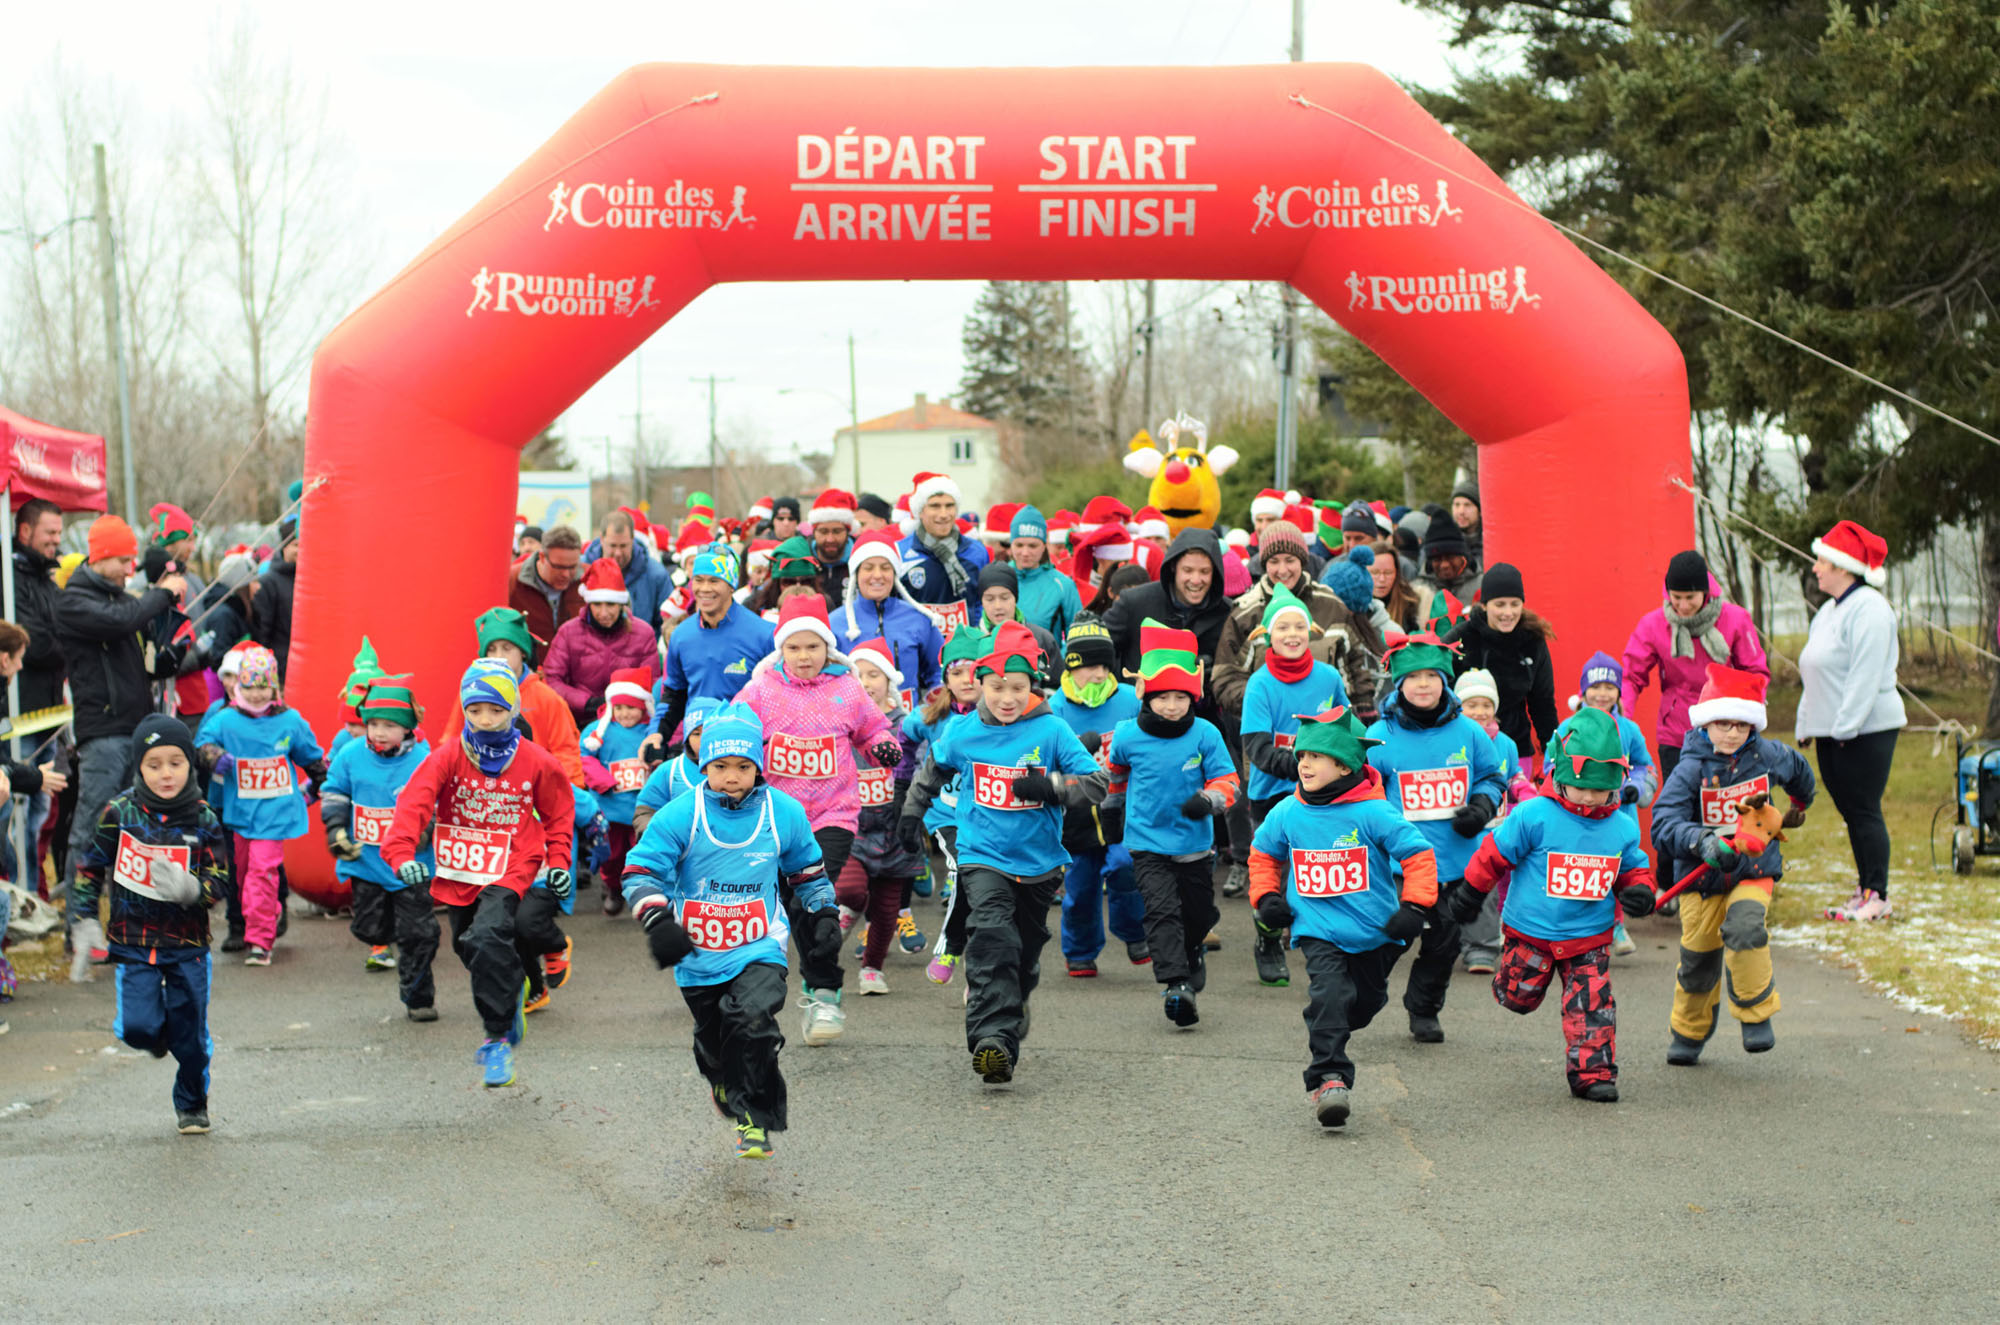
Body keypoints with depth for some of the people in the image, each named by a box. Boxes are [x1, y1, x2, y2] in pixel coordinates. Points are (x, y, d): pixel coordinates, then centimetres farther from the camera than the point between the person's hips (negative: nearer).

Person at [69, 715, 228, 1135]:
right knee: (137, 1028, -12)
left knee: (190, 1033, 5)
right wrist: (86, 919, 3)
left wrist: (189, 889, -28)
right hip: (133, 943, 0)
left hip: (188, 944, 0)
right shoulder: (119, 813, -5)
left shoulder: (202, 820, -6)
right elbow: (89, 866, 8)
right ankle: (159, 1035, 26)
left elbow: (218, 883, -6)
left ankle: (192, 1106, 29)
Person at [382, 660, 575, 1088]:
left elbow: (559, 812, 11)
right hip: (458, 874, 4)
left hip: (510, 872, -4)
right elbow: (413, 804, -18)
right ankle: (511, 988, 53)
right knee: (469, 949, 18)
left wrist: (558, 861, 5)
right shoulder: (447, 758, -7)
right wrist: (402, 854, -33)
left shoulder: (536, 763, -5)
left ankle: (498, 1038, -16)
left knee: (487, 940, -26)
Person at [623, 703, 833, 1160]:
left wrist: (824, 917, 12)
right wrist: (657, 921, -21)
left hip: (759, 949, -1)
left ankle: (755, 1119, -12)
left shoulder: (784, 814, -1)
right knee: (714, 1045, 16)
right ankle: (724, 1085, 52)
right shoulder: (680, 816, -9)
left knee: (753, 1022, -26)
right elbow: (640, 872, -7)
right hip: (698, 955, 1)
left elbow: (808, 871, 16)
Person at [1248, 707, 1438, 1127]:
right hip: (1317, 930, 0)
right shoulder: (1286, 813, -1)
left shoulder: (1372, 813, -13)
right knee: (1328, 995, -20)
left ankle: (1323, 1031, 47)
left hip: (1374, 932, 0)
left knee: (1365, 1002, 15)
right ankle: (1328, 1078, -19)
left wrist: (1415, 907, -13)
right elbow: (1263, 853, 19)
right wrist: (1266, 897, 8)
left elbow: (1419, 854, -7)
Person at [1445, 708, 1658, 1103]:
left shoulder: (1622, 829, -2)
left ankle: (1593, 1073, 4)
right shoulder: (1534, 817, -15)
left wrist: (1639, 892, -8)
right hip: (1531, 932, -2)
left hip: (1589, 937, 2)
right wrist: (1468, 895, 2)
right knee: (1517, 997, 12)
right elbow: (1494, 854, -5)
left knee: (1593, 1006, -6)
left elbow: (1634, 868, 14)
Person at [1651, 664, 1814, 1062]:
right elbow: (1664, 824, -26)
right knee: (1698, 955, 8)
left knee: (1745, 928, -27)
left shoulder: (1767, 756, -4)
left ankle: (1757, 1015, -9)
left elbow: (1798, 771, 21)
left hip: (1755, 869, 1)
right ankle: (1689, 1032, 33)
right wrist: (1701, 842, -44)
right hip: (1701, 878, 0)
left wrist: (1799, 806, 40)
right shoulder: (1690, 770, -15)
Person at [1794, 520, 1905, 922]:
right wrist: (1806, 723, 17)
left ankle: (1877, 896, -4)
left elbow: (1866, 676, -19)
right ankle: (1865, 889, 15)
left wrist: (1847, 724, -22)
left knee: (1864, 811, -7)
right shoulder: (1830, 610, 17)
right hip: (1833, 729, 9)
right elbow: (1815, 674, 22)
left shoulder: (1869, 609, -13)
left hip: (1866, 730, -9)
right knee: (1851, 812, 10)